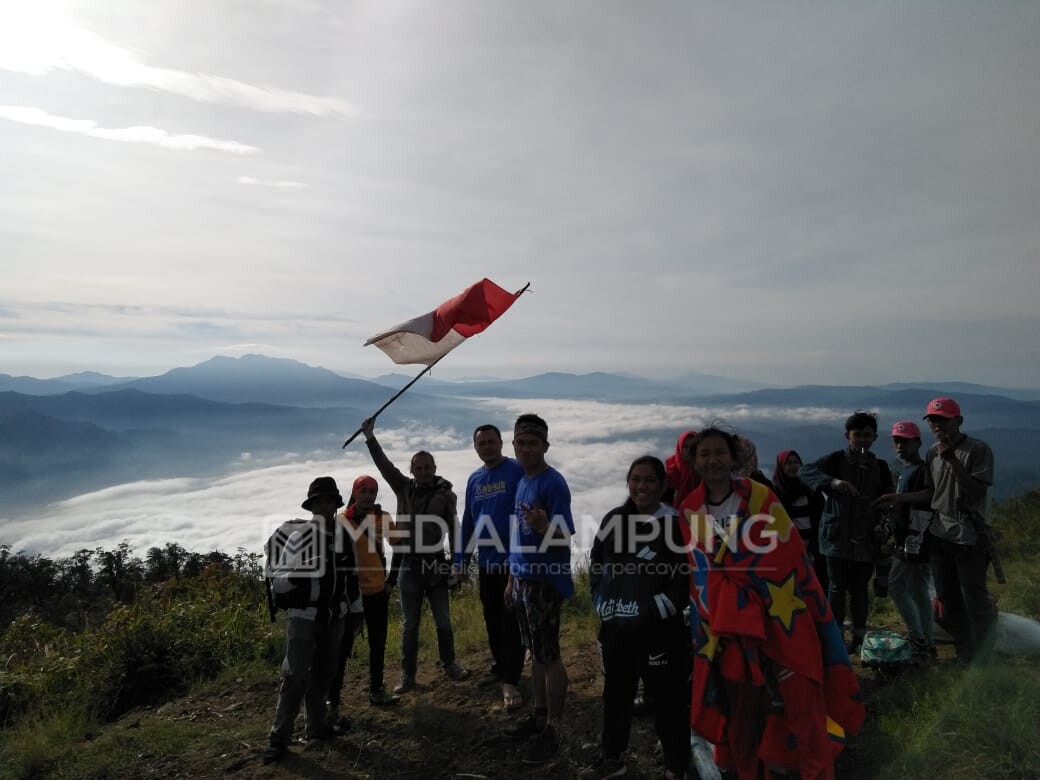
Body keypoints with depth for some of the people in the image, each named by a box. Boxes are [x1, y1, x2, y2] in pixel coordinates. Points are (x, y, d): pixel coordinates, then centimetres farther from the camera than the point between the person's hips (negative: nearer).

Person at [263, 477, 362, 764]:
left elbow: (351, 576, 12)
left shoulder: (344, 535, 3)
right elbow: (277, 577, -12)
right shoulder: (297, 535, -13)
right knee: (295, 676, -6)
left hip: (334, 616, 5)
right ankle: (278, 738, 7)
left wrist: (357, 610, 16)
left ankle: (317, 725, 28)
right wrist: (296, 575, -33)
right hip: (303, 615, -5)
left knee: (323, 673, 14)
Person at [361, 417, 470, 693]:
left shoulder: (445, 495, -4)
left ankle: (449, 665, 29)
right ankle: (408, 675, 19)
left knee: (443, 621, 9)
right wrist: (370, 437, -7)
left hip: (436, 565, -1)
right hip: (408, 566, 1)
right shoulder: (404, 488, 3)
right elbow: (384, 465, -1)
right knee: (410, 625, 9)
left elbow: (453, 531, -5)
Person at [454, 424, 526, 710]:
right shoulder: (474, 479, 11)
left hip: (514, 561, -6)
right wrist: (460, 559, 13)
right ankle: (500, 665, 35)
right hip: (486, 563, 6)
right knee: (492, 621, 17)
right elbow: (467, 520, 15)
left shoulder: (517, 471, -9)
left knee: (511, 622, -3)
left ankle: (510, 681, 2)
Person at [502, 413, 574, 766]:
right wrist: (512, 579, 18)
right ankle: (539, 714, 31)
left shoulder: (553, 483, -16)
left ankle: (553, 729, 13)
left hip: (546, 581, -8)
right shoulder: (522, 482, 10)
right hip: (524, 579, 8)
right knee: (536, 653, 18)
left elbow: (565, 539, -19)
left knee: (550, 656, 1)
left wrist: (543, 526, -40)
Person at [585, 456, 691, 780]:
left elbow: (686, 579, -8)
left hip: (660, 630, -5)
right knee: (615, 694, 18)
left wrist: (654, 611, -12)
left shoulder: (676, 524, -8)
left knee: (667, 699, 5)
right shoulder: (613, 519, 6)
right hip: (615, 628, 5)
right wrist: (602, 605, 6)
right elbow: (596, 565, 15)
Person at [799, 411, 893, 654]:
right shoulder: (836, 460, -3)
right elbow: (805, 471, -18)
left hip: (866, 539, 3)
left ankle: (859, 636, 22)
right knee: (837, 588, 0)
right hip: (837, 535, -3)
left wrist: (883, 523, -7)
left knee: (860, 589, 10)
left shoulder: (880, 467, 9)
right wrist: (833, 482, -34)